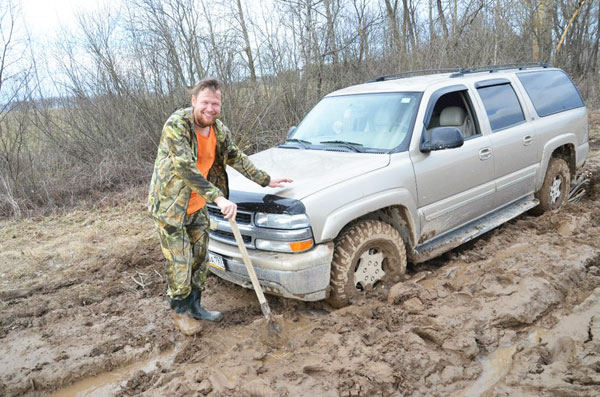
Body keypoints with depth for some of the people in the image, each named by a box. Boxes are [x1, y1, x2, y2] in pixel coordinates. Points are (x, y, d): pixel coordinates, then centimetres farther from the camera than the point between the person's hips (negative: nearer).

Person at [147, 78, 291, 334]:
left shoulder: (220, 131, 0)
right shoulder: (177, 125, -23)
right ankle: (179, 310, 24)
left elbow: (237, 158, 15)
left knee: (199, 259, 16)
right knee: (179, 264, 1)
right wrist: (219, 198, -41)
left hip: (197, 206, 7)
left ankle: (194, 306, 34)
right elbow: (185, 168, -34)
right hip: (170, 206, -7)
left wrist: (266, 181, 13)